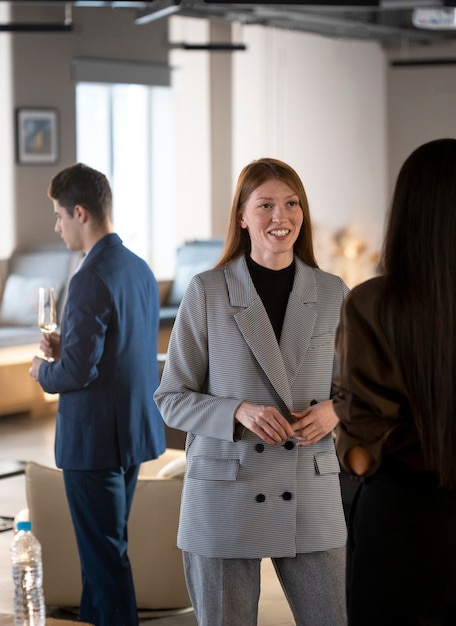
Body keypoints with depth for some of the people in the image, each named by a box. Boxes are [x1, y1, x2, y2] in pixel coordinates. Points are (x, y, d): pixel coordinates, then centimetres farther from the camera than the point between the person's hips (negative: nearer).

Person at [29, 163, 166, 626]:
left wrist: (44, 372, -3)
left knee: (105, 553, 1)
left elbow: (79, 371, -23)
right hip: (133, 431, 9)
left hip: (95, 439, -9)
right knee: (101, 543, 21)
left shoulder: (91, 280, -21)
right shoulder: (139, 269, 7)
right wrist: (66, 348, 10)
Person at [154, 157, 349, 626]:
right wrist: (238, 412, -17)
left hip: (311, 499, 2)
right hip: (224, 499, -2)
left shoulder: (332, 293, 5)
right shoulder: (206, 292, -3)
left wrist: (333, 410, -8)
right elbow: (171, 398, 0)